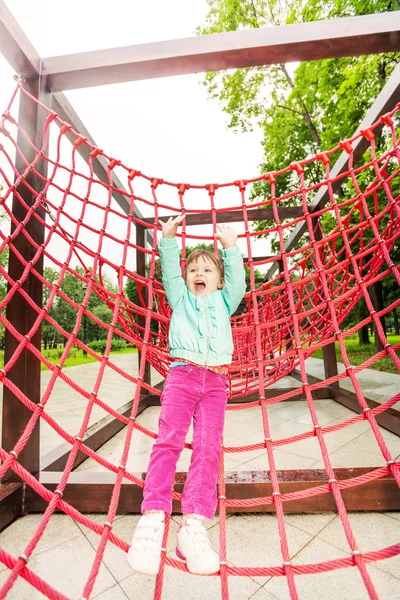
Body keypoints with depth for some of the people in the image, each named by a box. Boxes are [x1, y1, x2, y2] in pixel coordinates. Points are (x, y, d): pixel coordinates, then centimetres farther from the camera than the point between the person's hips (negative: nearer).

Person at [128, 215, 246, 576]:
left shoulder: (224, 301, 26)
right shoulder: (180, 298, 23)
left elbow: (238, 281, 10)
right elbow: (169, 271, 10)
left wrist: (232, 248, 0)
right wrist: (169, 241, -1)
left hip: (216, 380, 1)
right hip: (182, 373, -1)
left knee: (208, 447, -10)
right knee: (169, 440, -16)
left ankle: (193, 524, -11)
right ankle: (153, 517, -15)